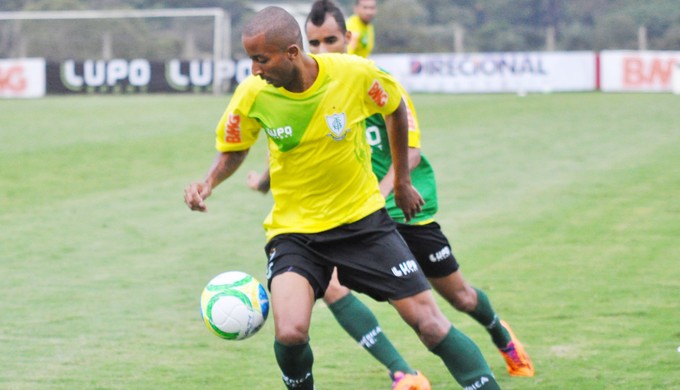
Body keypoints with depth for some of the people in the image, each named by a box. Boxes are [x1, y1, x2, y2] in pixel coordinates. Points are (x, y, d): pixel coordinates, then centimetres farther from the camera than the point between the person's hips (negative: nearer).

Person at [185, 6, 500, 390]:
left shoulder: (355, 73, -18)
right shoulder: (252, 95, -14)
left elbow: (395, 109, 5)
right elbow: (233, 150, 6)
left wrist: (402, 180, 12)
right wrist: (209, 182, -14)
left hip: (363, 218, 0)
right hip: (294, 229, 0)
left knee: (429, 321, -5)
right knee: (290, 333, -22)